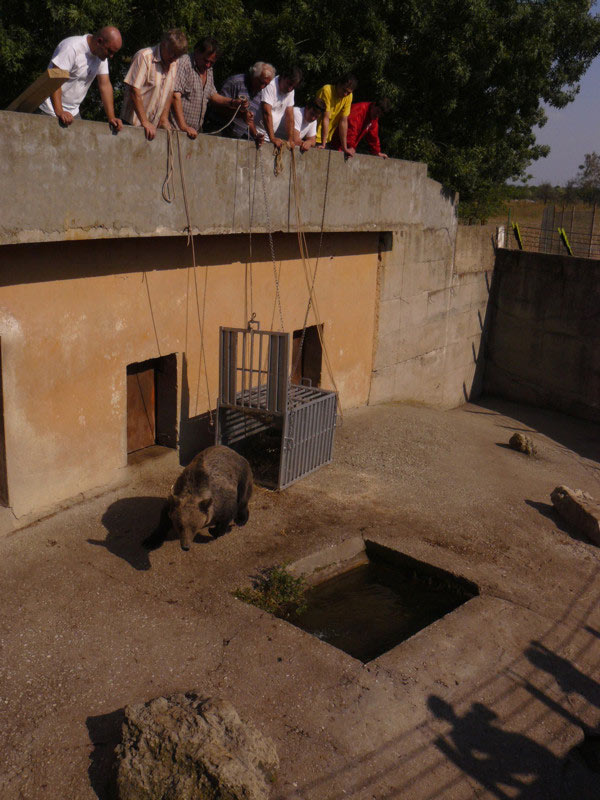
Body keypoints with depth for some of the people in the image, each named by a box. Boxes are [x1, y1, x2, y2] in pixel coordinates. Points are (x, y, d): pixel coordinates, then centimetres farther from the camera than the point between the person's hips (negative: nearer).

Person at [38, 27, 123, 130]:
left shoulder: (102, 54, 3)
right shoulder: (72, 47, -20)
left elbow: (105, 85, 2)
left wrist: (111, 117, -8)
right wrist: (59, 112, -36)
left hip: (73, 112, 7)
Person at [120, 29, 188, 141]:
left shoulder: (174, 63, 9)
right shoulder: (144, 56, -12)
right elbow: (134, 91, -17)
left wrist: (164, 118, 5)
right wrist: (145, 122, -21)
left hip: (155, 126, 6)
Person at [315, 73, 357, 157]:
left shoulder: (348, 96, -5)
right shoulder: (327, 90, -20)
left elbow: (343, 121, -5)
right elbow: (325, 118, -23)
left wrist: (345, 148, -7)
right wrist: (323, 144, -25)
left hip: (327, 138, 5)